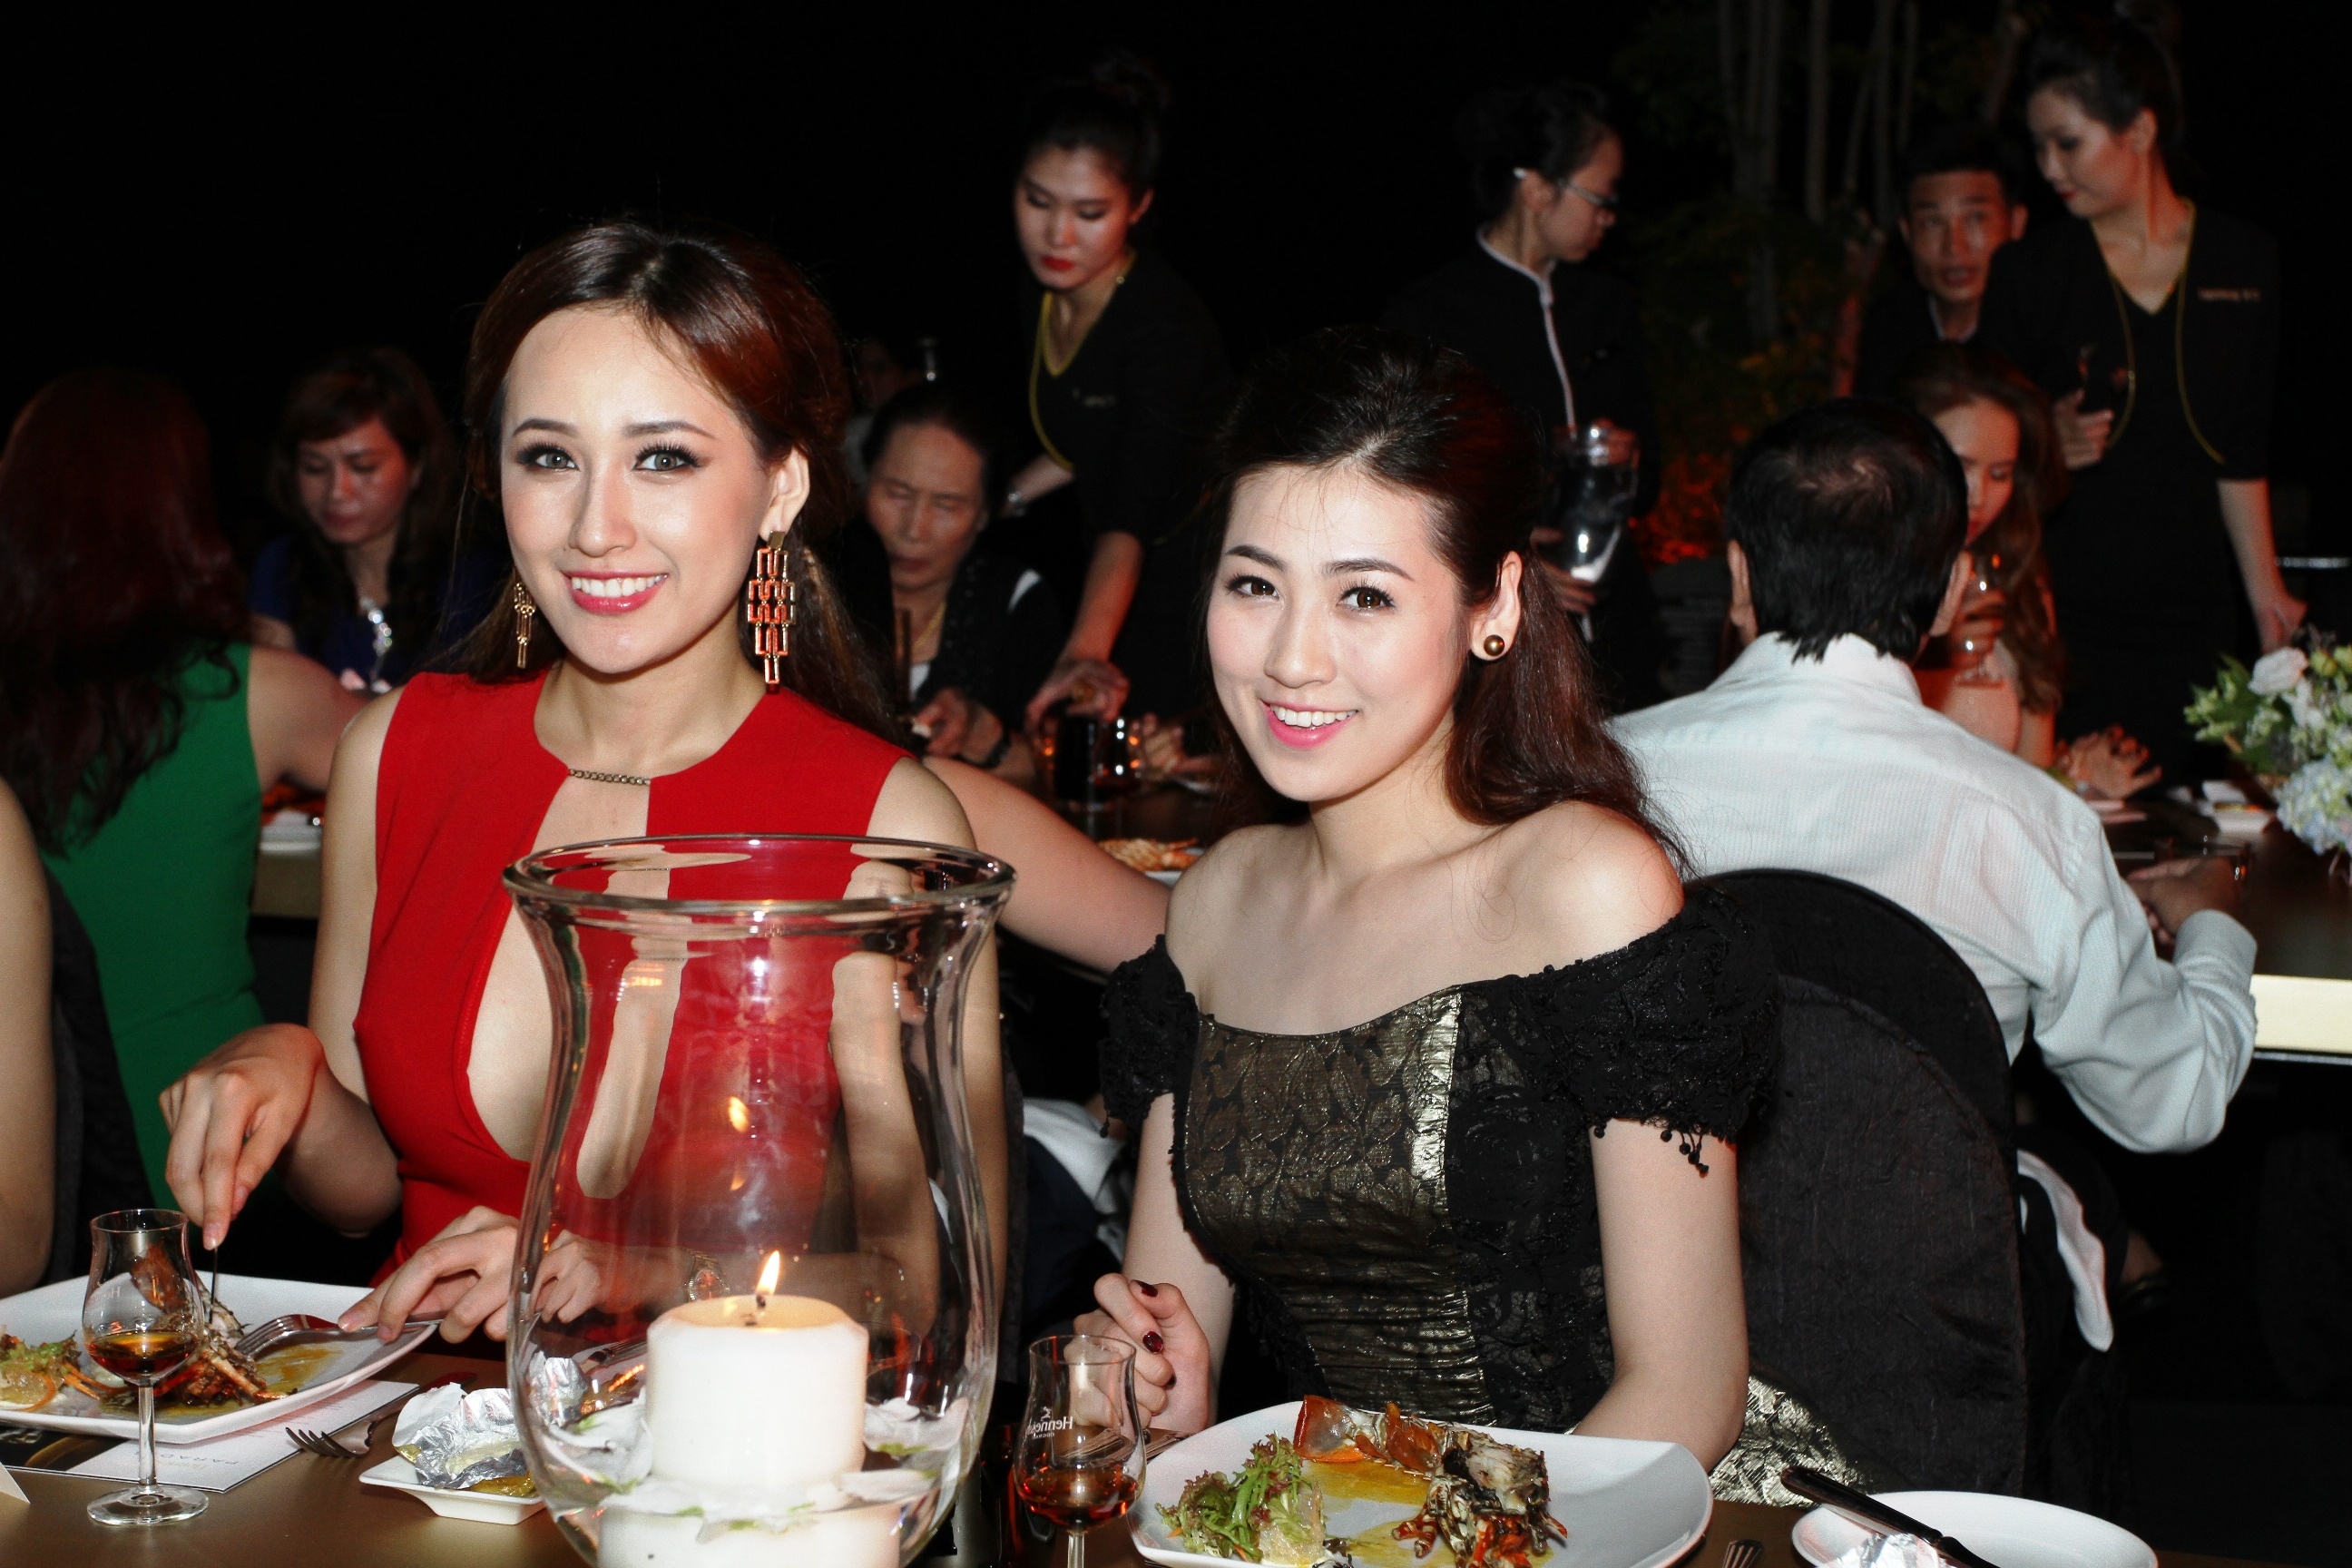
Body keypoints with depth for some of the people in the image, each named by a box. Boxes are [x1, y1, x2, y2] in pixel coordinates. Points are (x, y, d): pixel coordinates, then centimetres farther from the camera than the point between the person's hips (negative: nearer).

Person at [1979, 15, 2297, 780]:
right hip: (2061, 608, -2)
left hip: (2192, 609, 2)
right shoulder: (2028, 271, 0)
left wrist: (2263, 586, 10)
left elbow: (2239, 451, 12)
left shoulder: (2243, 261, 7)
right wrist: (2044, 448, -17)